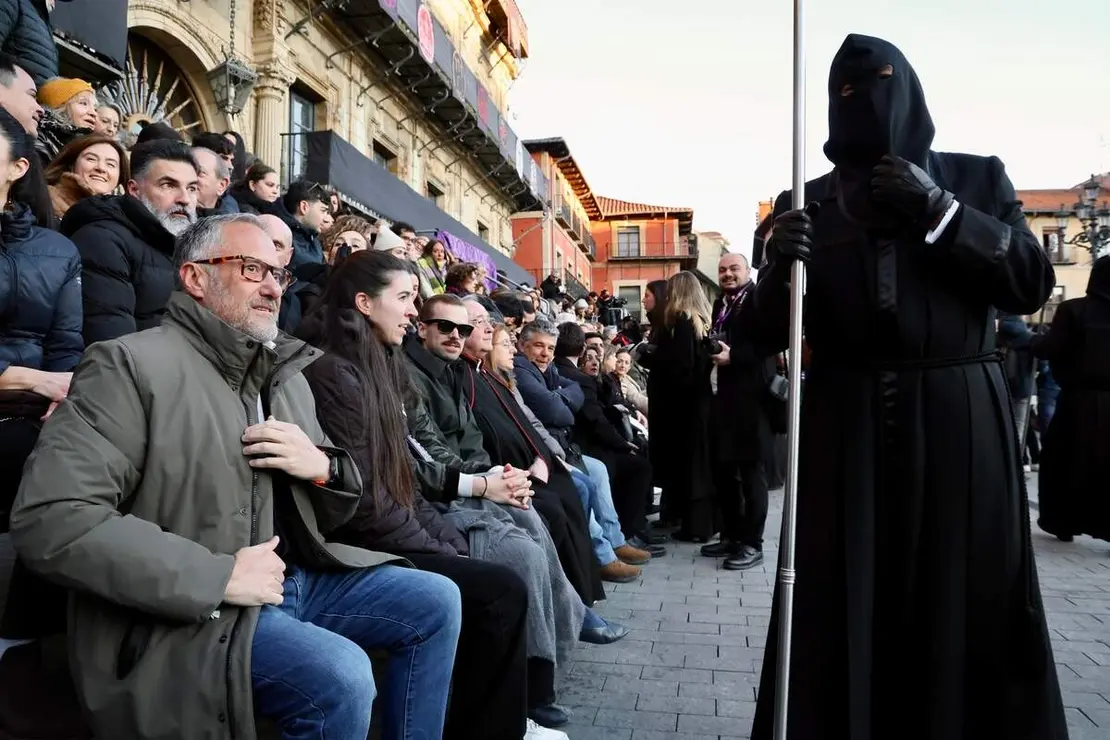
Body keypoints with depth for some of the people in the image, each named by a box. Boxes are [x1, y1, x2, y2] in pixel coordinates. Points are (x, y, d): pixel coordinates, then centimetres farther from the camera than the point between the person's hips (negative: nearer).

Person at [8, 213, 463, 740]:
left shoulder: (288, 374, 13)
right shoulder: (132, 364, -9)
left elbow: (331, 514, 17)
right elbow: (49, 520, -20)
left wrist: (323, 468, -9)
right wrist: (218, 575, -22)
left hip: (297, 578, 8)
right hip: (193, 610, -7)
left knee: (436, 602, 2)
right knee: (342, 676, -28)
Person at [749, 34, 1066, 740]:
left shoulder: (976, 177, 10)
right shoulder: (807, 204, 9)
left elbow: (1034, 281, -1)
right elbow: (770, 335, 3)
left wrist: (937, 208, -9)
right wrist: (780, 264, -18)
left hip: (958, 423, 0)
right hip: (847, 428, 0)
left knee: (966, 598, 2)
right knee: (841, 607, -1)